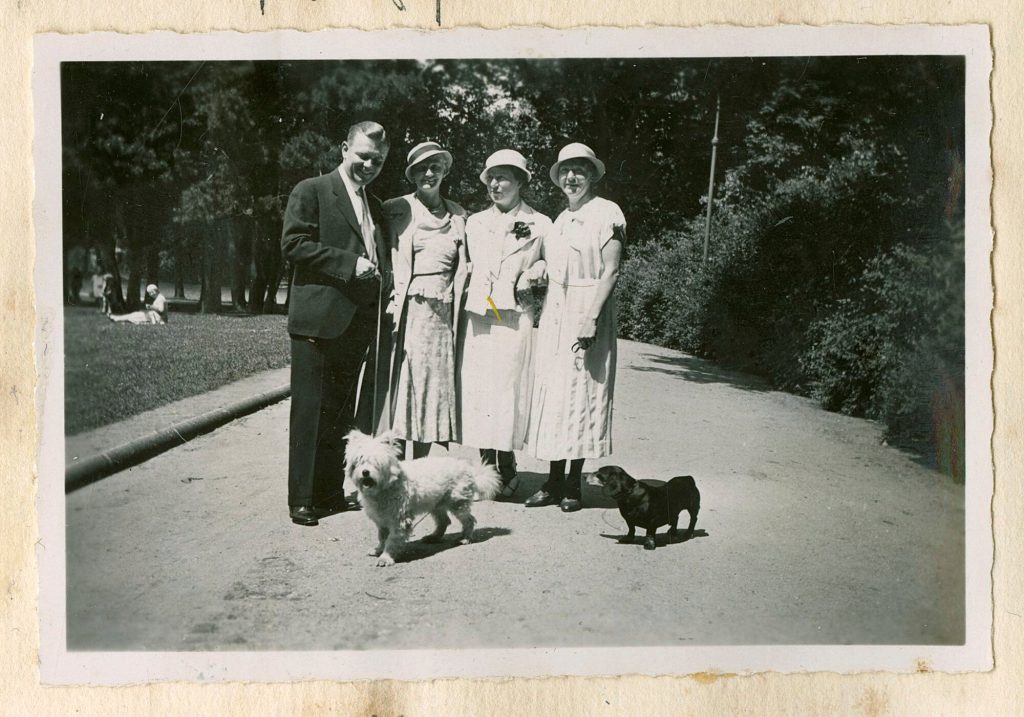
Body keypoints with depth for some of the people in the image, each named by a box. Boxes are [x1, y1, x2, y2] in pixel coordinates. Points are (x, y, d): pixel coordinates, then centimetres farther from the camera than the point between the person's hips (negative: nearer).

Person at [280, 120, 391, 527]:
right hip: (319, 320, -7)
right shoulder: (311, 191, 0)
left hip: (359, 324, 7)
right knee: (310, 410, -3)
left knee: (340, 413, 12)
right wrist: (349, 263, -17)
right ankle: (302, 500, 4)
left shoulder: (376, 206, 21)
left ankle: (330, 493, 20)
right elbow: (292, 244, -12)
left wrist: (379, 277, 9)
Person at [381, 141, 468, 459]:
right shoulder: (396, 210, 3)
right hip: (407, 313, -3)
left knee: (434, 393, 5)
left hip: (443, 315, 3)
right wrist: (391, 310, -7)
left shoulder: (458, 215, 13)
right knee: (401, 390, -4)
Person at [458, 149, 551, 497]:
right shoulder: (474, 222, 15)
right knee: (476, 390, 1)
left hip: (513, 319, -3)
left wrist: (528, 279, -8)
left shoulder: (539, 224, 4)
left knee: (507, 390, -5)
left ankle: (506, 470, 6)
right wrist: (468, 287, 8)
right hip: (476, 318, 4)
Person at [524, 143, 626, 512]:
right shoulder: (560, 219, 16)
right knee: (552, 392, 5)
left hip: (588, 313, -7)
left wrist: (591, 319, -19)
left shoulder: (607, 213, -5)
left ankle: (573, 485, 6)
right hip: (555, 313, 7)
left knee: (581, 392, -3)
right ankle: (553, 482, 11)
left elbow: (609, 271, -12)